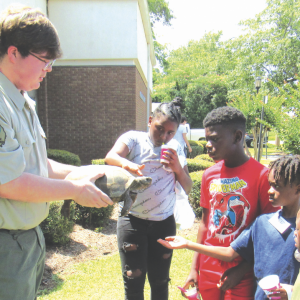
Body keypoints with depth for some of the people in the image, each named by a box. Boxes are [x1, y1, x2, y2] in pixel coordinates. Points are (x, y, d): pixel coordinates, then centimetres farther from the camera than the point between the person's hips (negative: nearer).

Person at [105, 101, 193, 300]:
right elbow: (110, 157, -25)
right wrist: (127, 164, -46)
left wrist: (177, 168, -12)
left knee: (160, 281, 12)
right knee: (133, 282, 1)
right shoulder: (133, 139, -4)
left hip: (164, 223, 3)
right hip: (133, 221, -3)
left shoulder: (175, 148, 7)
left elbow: (188, 188, 7)